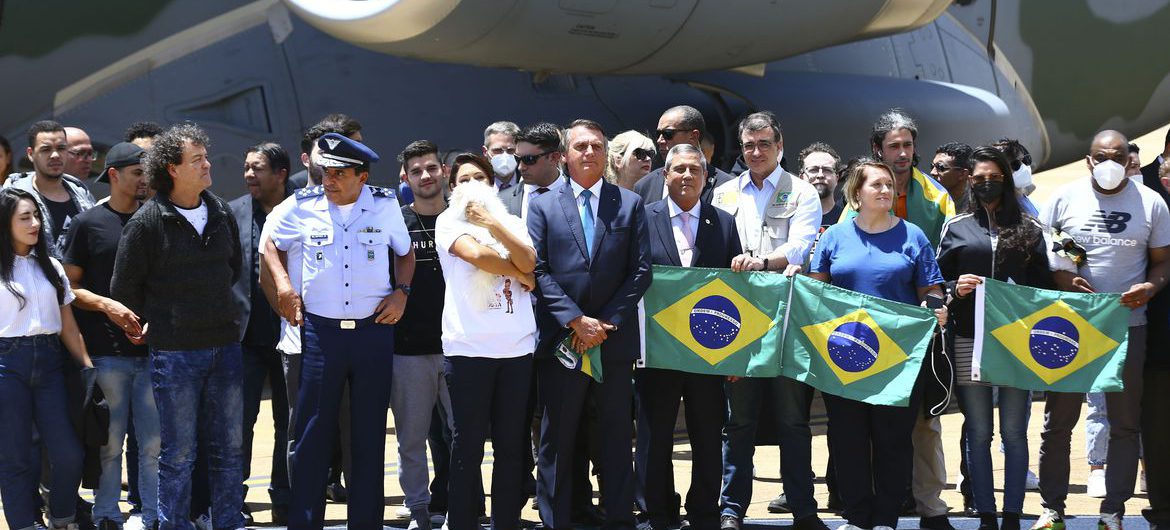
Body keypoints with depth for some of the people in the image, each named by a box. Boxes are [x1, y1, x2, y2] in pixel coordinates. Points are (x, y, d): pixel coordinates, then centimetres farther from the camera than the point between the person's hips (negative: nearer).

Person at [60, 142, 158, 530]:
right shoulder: (89, 223, 3)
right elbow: (70, 287, 3)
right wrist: (107, 305, -13)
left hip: (152, 348, 3)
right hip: (107, 352, -3)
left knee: (154, 442, 2)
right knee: (110, 443, 2)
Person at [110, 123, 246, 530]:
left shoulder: (221, 213, 7)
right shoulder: (147, 222, -8)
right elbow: (124, 289, -2)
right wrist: (158, 325, 7)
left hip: (225, 344, 5)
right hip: (175, 353, -5)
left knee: (229, 447, 9)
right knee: (178, 453, 1)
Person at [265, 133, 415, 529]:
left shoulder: (385, 206, 1)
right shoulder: (304, 205, 0)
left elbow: (405, 252, 18)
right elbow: (272, 244, 17)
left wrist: (401, 292, 2)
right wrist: (283, 284, 2)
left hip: (374, 329, 1)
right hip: (320, 330, 0)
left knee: (370, 434, 6)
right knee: (313, 433, 0)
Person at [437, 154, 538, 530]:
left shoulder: (512, 223, 15)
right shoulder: (449, 222, 6)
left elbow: (529, 263, -2)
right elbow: (475, 253, -12)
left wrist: (493, 223, -6)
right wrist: (520, 275, 0)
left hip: (517, 349, 3)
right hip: (468, 348, -3)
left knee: (511, 445, 5)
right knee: (468, 445, -1)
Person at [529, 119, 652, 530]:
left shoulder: (630, 204, 9)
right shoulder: (543, 206, 6)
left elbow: (641, 270, 3)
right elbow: (539, 271, -2)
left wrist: (607, 322, -7)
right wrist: (576, 320, -11)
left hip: (614, 339, 1)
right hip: (560, 341, -1)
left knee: (616, 436, 5)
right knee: (557, 439, 2)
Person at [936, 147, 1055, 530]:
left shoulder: (1029, 228, 8)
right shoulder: (956, 227, 9)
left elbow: (1044, 284, 8)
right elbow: (937, 283, 10)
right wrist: (956, 288, -11)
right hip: (970, 341, 0)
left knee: (1014, 433, 1)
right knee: (978, 434, 3)